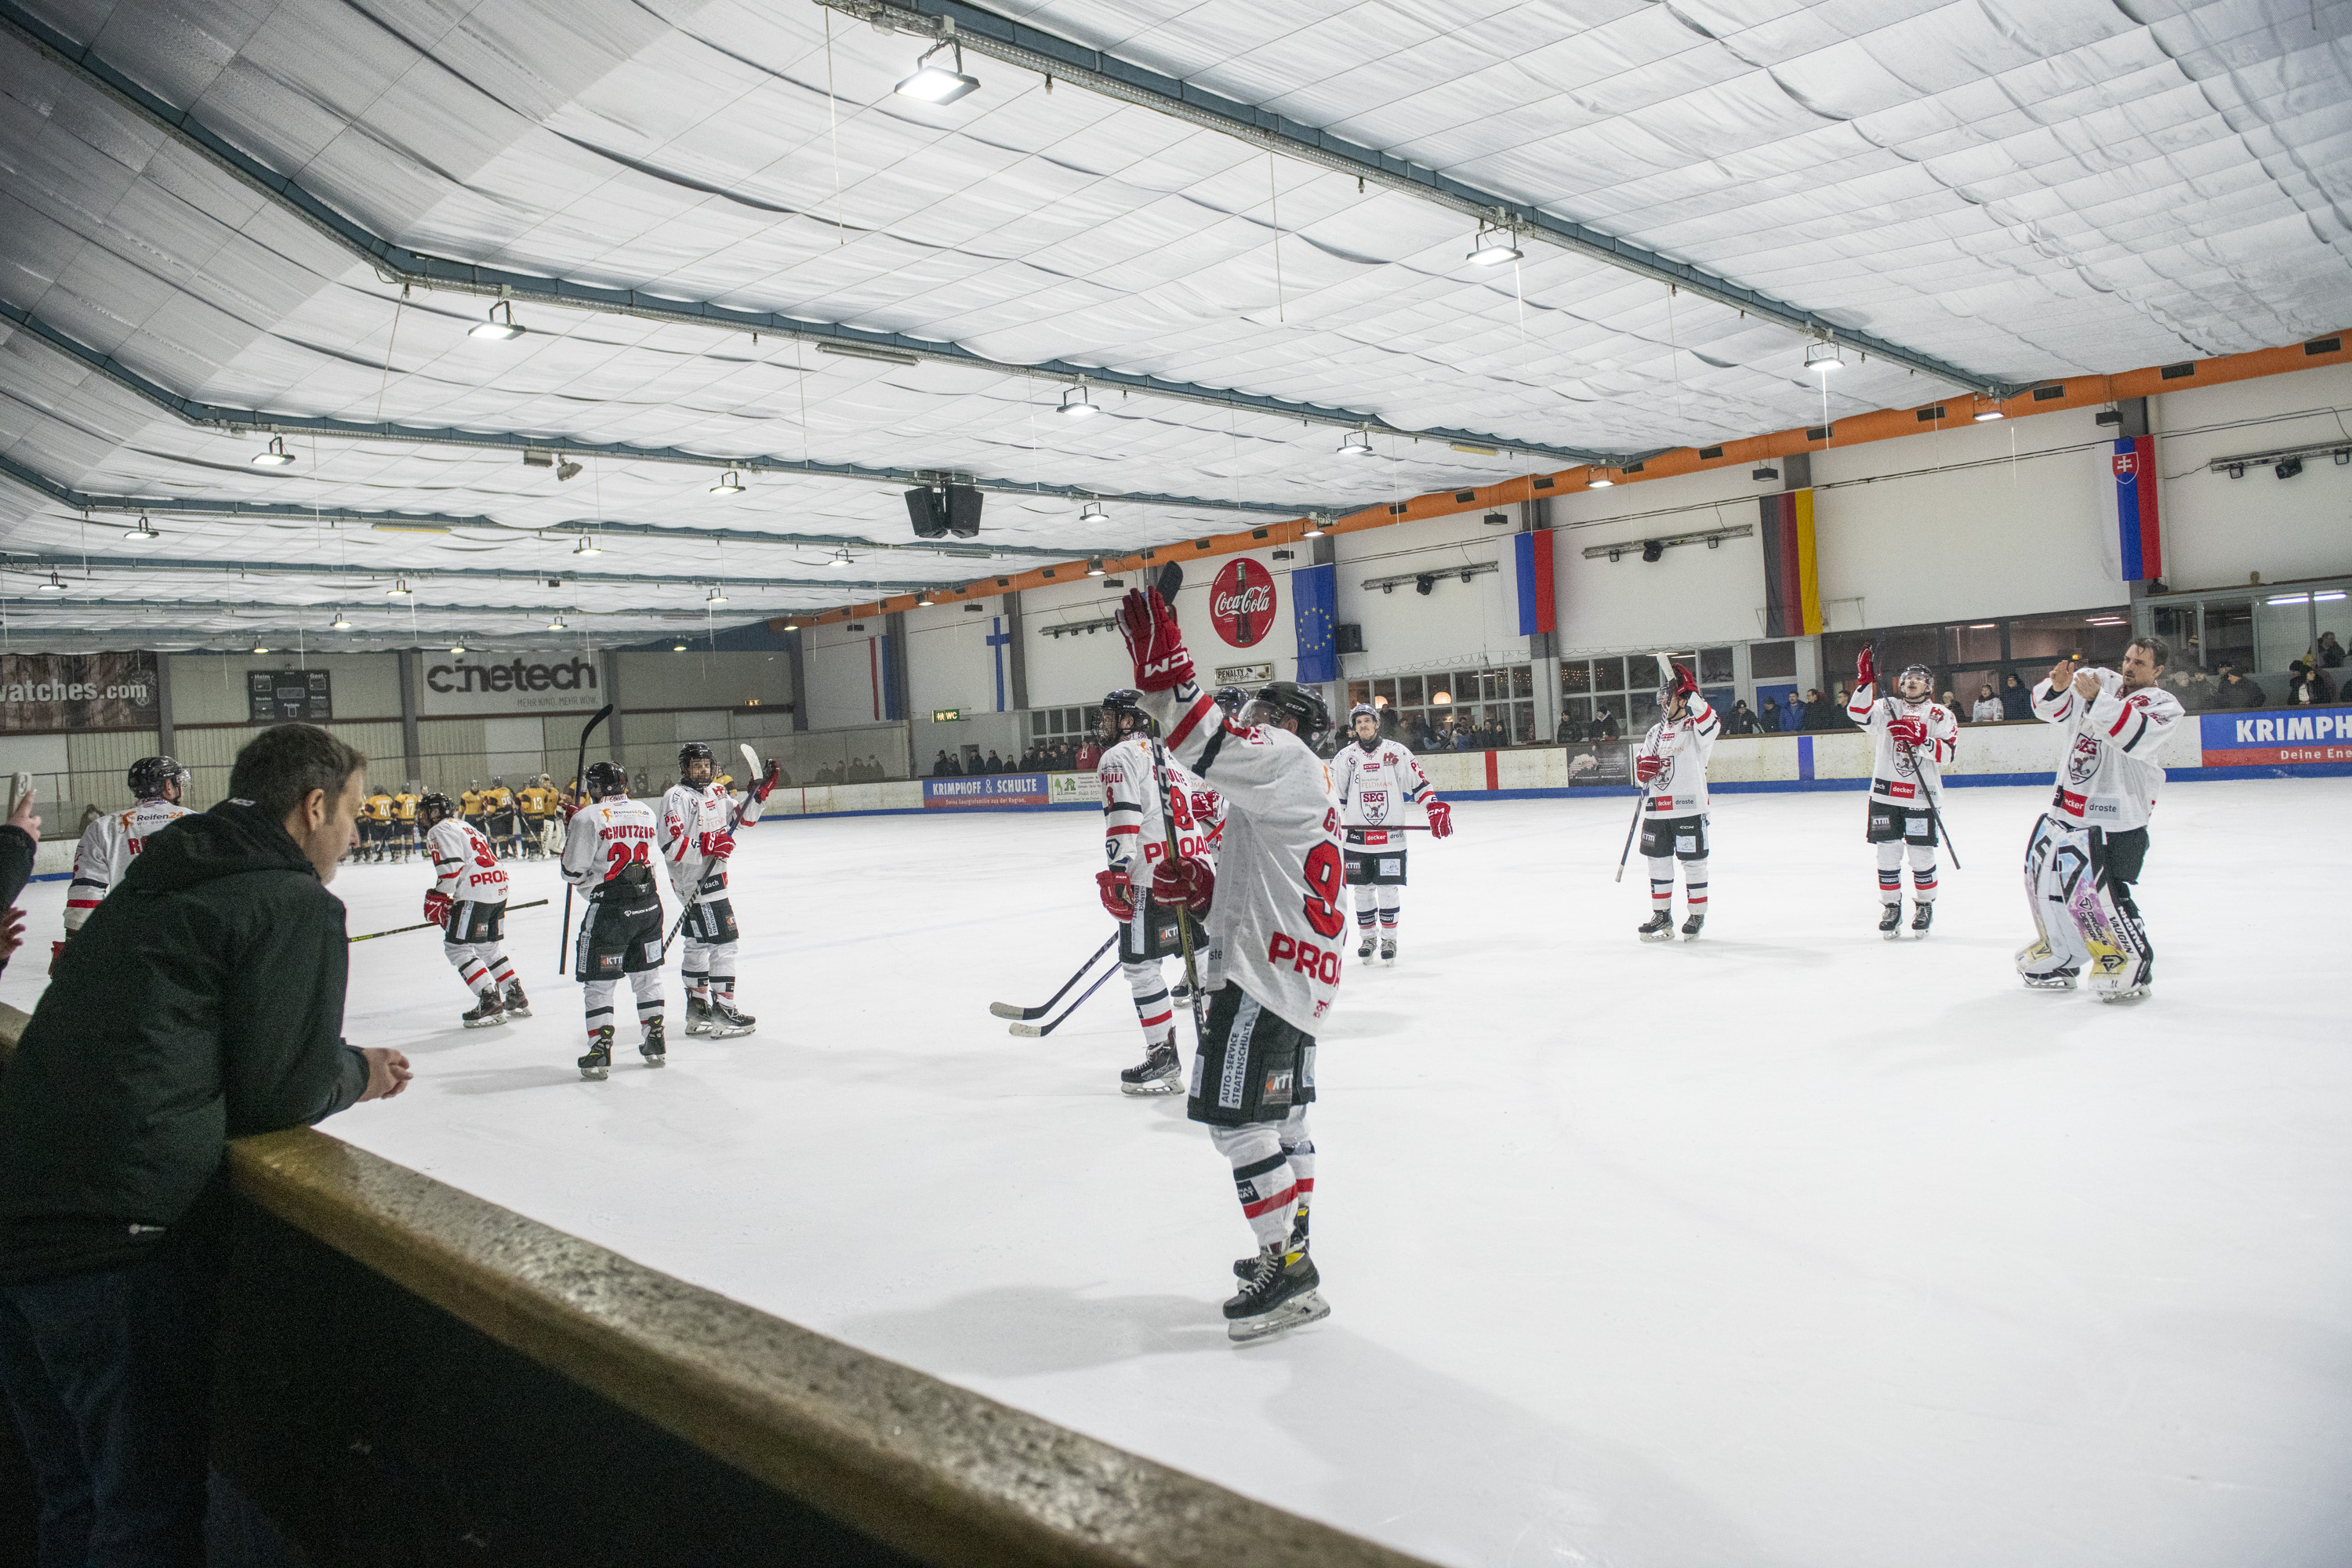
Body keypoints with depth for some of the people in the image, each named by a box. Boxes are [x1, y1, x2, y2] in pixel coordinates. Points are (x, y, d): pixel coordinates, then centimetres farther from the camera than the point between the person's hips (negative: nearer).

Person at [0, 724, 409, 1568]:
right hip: (114, 1238, -8)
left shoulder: (150, 885, 19)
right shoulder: (301, 905, -7)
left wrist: (334, 1060, 20)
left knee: (74, 1500, 23)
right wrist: (359, 1073, 12)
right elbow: (281, 1096, -9)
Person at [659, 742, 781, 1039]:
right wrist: (708, 846, -26)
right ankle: (722, 1012, -7)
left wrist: (759, 793, 7)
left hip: (713, 877, 9)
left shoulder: (717, 791, 11)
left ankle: (698, 1009, 28)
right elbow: (670, 846, -22)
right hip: (695, 881, -9)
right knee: (723, 940, -11)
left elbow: (741, 819, 21)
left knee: (699, 943, 17)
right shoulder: (677, 798, -14)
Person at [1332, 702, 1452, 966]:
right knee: (1362, 889, 6)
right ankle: (1367, 937, 21)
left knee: (1389, 889, -1)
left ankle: (1389, 938, 13)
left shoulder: (1397, 751, 1)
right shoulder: (1346, 757, 5)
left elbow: (1419, 782, 1)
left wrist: (1436, 810, -8)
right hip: (1357, 835, 2)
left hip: (1391, 835, -1)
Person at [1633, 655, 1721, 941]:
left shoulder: (1694, 727, -5)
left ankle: (1697, 915, 15)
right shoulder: (1656, 732, 14)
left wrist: (1691, 694, -37)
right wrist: (1643, 767, -5)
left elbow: (1711, 725, -30)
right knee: (1658, 861, 10)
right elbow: (1641, 770, 19)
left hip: (1689, 808, -6)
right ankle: (1662, 915, 21)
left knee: (1693, 863, 3)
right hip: (1656, 808, 6)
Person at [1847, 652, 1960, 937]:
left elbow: (1948, 752, -5)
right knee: (1888, 854, 3)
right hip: (1886, 794, 1)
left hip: (1921, 797, -1)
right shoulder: (1886, 708, 10)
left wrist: (1920, 738, -20)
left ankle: (1925, 905, 21)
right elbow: (1858, 714, -9)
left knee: (1922, 855, 2)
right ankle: (1891, 907, 15)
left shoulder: (1940, 715, 7)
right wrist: (1866, 681, -18)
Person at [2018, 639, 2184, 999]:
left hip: (2118, 817, -6)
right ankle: (2061, 955, 31)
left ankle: (2132, 962, 2)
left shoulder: (2164, 704, -5)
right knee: (2044, 875, 13)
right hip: (2069, 805, 6)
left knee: (2100, 890, -15)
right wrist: (2057, 687, -21)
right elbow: (2051, 710, 2)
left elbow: (2136, 737, -24)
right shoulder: (2098, 680, 9)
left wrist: (2097, 699, -35)